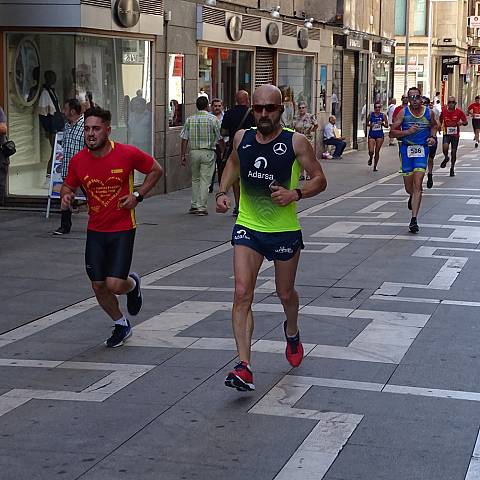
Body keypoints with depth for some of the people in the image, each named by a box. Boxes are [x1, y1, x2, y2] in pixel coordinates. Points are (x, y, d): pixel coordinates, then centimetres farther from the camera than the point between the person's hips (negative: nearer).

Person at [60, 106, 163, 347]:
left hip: (122, 229, -3)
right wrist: (66, 195, -12)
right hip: (95, 231, 4)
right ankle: (121, 325, 30)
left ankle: (133, 283, 26)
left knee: (114, 284, -13)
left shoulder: (127, 154, -13)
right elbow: (68, 186, 12)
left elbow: (155, 170, 2)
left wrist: (138, 195, -9)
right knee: (98, 286, 4)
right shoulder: (78, 160, -5)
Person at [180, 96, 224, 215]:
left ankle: (194, 205, 18)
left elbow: (184, 139, 2)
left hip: (194, 152, 3)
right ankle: (202, 207, -2)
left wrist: (183, 155, 7)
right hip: (208, 152, -3)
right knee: (205, 180, 0)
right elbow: (220, 138, -4)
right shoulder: (213, 119, -6)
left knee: (195, 179, 17)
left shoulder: (189, 120, 3)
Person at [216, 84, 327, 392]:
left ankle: (292, 332, 51)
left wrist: (295, 193, -24)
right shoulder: (242, 138, -1)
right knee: (243, 294, -13)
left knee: (285, 293, 16)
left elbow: (320, 180, -6)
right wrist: (223, 191, 5)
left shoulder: (296, 143, -12)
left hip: (285, 231, -2)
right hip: (247, 228, 2)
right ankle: (244, 366, -16)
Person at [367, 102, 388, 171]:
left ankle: (375, 166, 16)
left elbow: (387, 126, 4)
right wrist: (370, 125, -12)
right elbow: (367, 123, 9)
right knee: (371, 151, -9)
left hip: (380, 135, 0)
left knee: (377, 151, 2)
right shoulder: (371, 114, 0)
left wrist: (382, 123, -16)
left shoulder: (383, 115, -1)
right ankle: (370, 158, 27)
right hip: (371, 135, 0)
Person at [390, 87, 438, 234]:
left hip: (422, 150, 0)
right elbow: (392, 132, -5)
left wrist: (432, 136, 3)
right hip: (407, 149, 0)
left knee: (417, 185, -12)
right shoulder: (403, 113, -5)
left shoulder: (428, 112, 1)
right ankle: (413, 196, 48)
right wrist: (407, 131, -19)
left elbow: (434, 125, 23)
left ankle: (414, 220, -12)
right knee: (409, 187, 8)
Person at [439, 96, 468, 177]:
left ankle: (452, 168, 24)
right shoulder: (444, 111, -1)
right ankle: (446, 158, 7)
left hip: (455, 134, 0)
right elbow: (440, 121, 17)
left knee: (454, 152, 6)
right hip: (446, 134, 0)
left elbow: (466, 122, -1)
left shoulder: (459, 112, -5)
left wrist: (461, 123, -22)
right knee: (445, 147, -26)